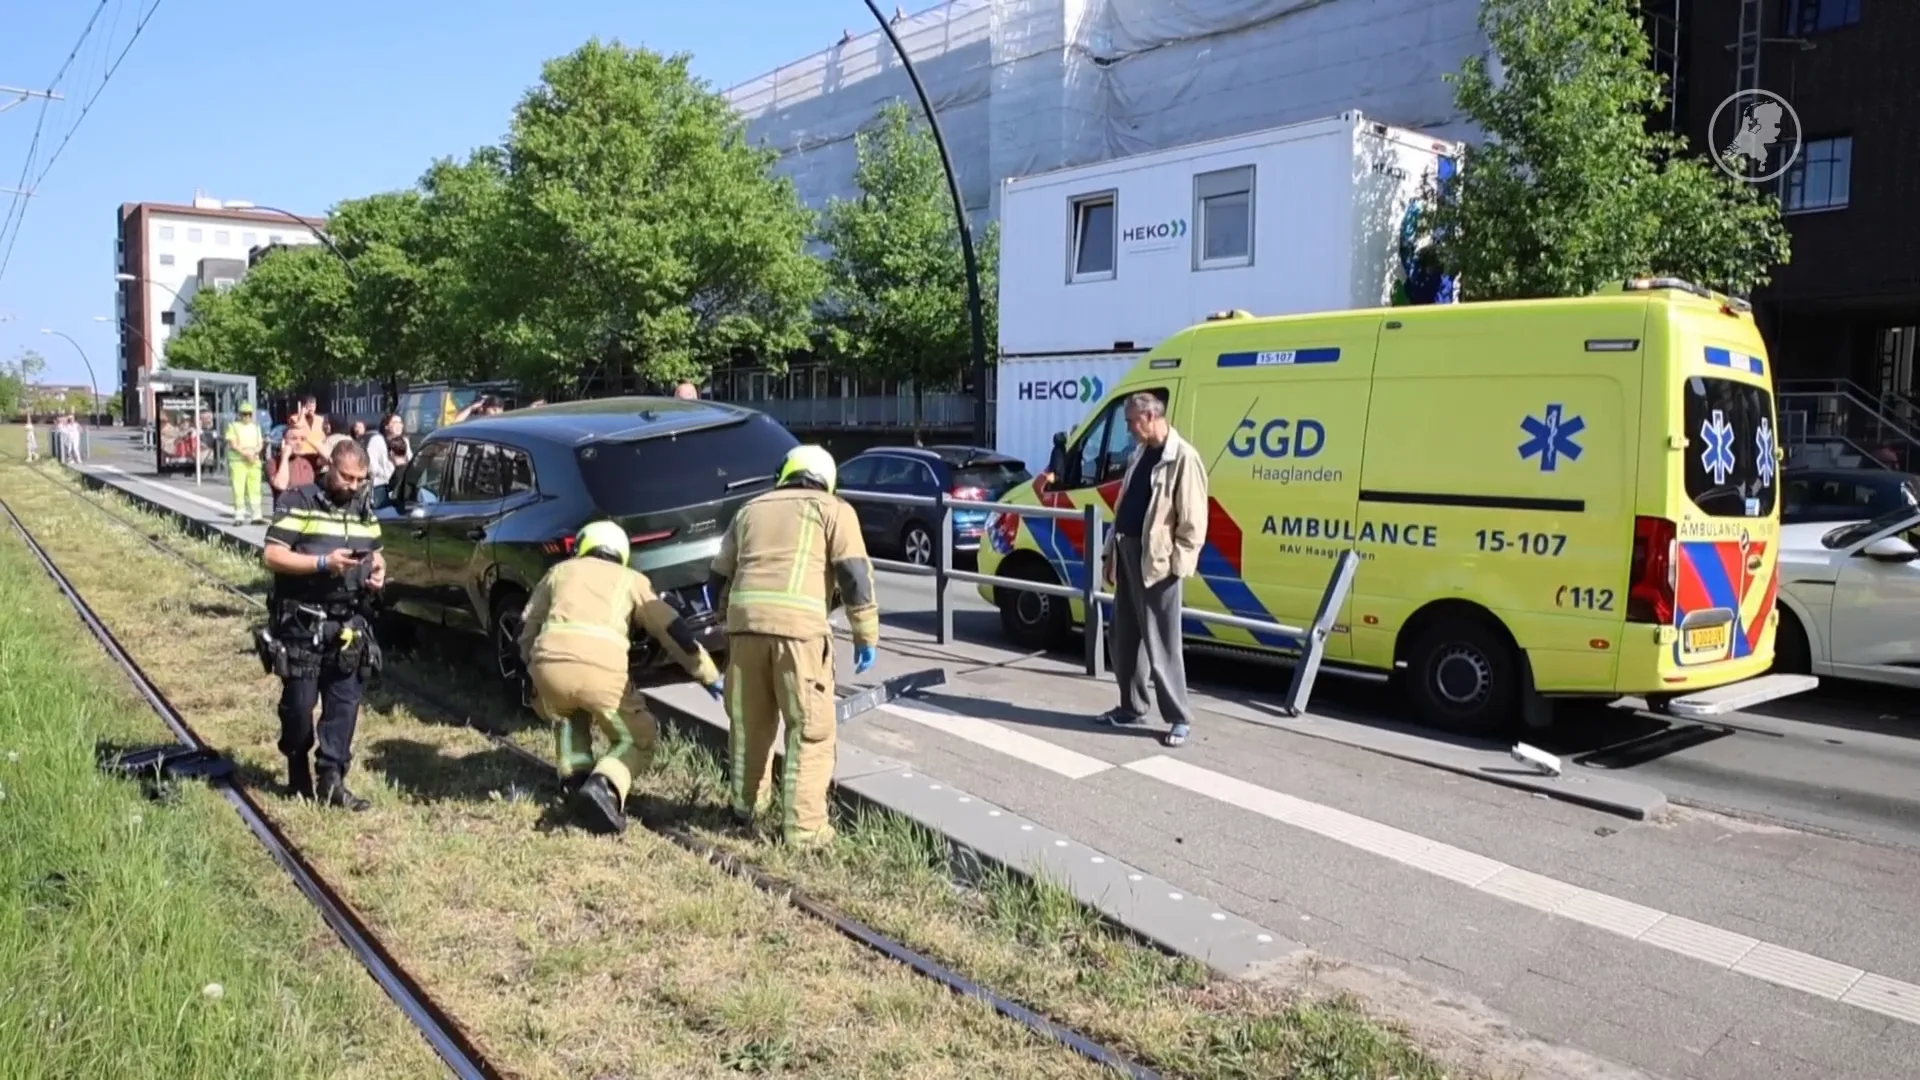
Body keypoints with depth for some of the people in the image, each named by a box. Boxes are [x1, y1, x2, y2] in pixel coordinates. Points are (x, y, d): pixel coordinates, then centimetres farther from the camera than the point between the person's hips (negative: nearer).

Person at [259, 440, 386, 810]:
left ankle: (332, 779, 9)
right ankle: (298, 772, 25)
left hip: (349, 624, 5)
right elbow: (273, 556, -13)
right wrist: (324, 562, -24)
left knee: (345, 702, 3)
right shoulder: (298, 502, -7)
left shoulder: (365, 510, 12)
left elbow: (376, 555, 22)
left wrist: (378, 572, 0)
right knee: (299, 702, 5)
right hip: (302, 623, -5)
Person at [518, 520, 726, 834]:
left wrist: (530, 664, 54)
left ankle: (575, 778, 19)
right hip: (600, 669, -2)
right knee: (638, 741, 18)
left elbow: (529, 629, 34)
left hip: (549, 663, 3)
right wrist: (711, 678, 29)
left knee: (568, 717, 37)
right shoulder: (632, 580, 26)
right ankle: (604, 786, -9)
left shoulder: (560, 571, 31)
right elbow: (674, 631, 21)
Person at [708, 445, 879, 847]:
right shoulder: (833, 509, 15)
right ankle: (802, 825, 3)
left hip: (745, 618, 5)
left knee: (749, 722, 20)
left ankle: (745, 807, 32)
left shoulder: (751, 510, 27)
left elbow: (720, 576, 28)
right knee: (809, 728, 3)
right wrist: (866, 636, 6)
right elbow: (855, 574, 3)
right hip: (799, 623, -4)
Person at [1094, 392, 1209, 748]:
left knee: (1161, 644, -3)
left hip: (1158, 560, -8)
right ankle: (1131, 707, 26)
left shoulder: (1183, 458, -11)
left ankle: (1179, 718, 6)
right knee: (1125, 637, 14)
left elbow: (1193, 518, -14)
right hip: (1128, 552, 9)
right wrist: (1112, 551, 15)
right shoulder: (1140, 454, 14)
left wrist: (1179, 562, -17)